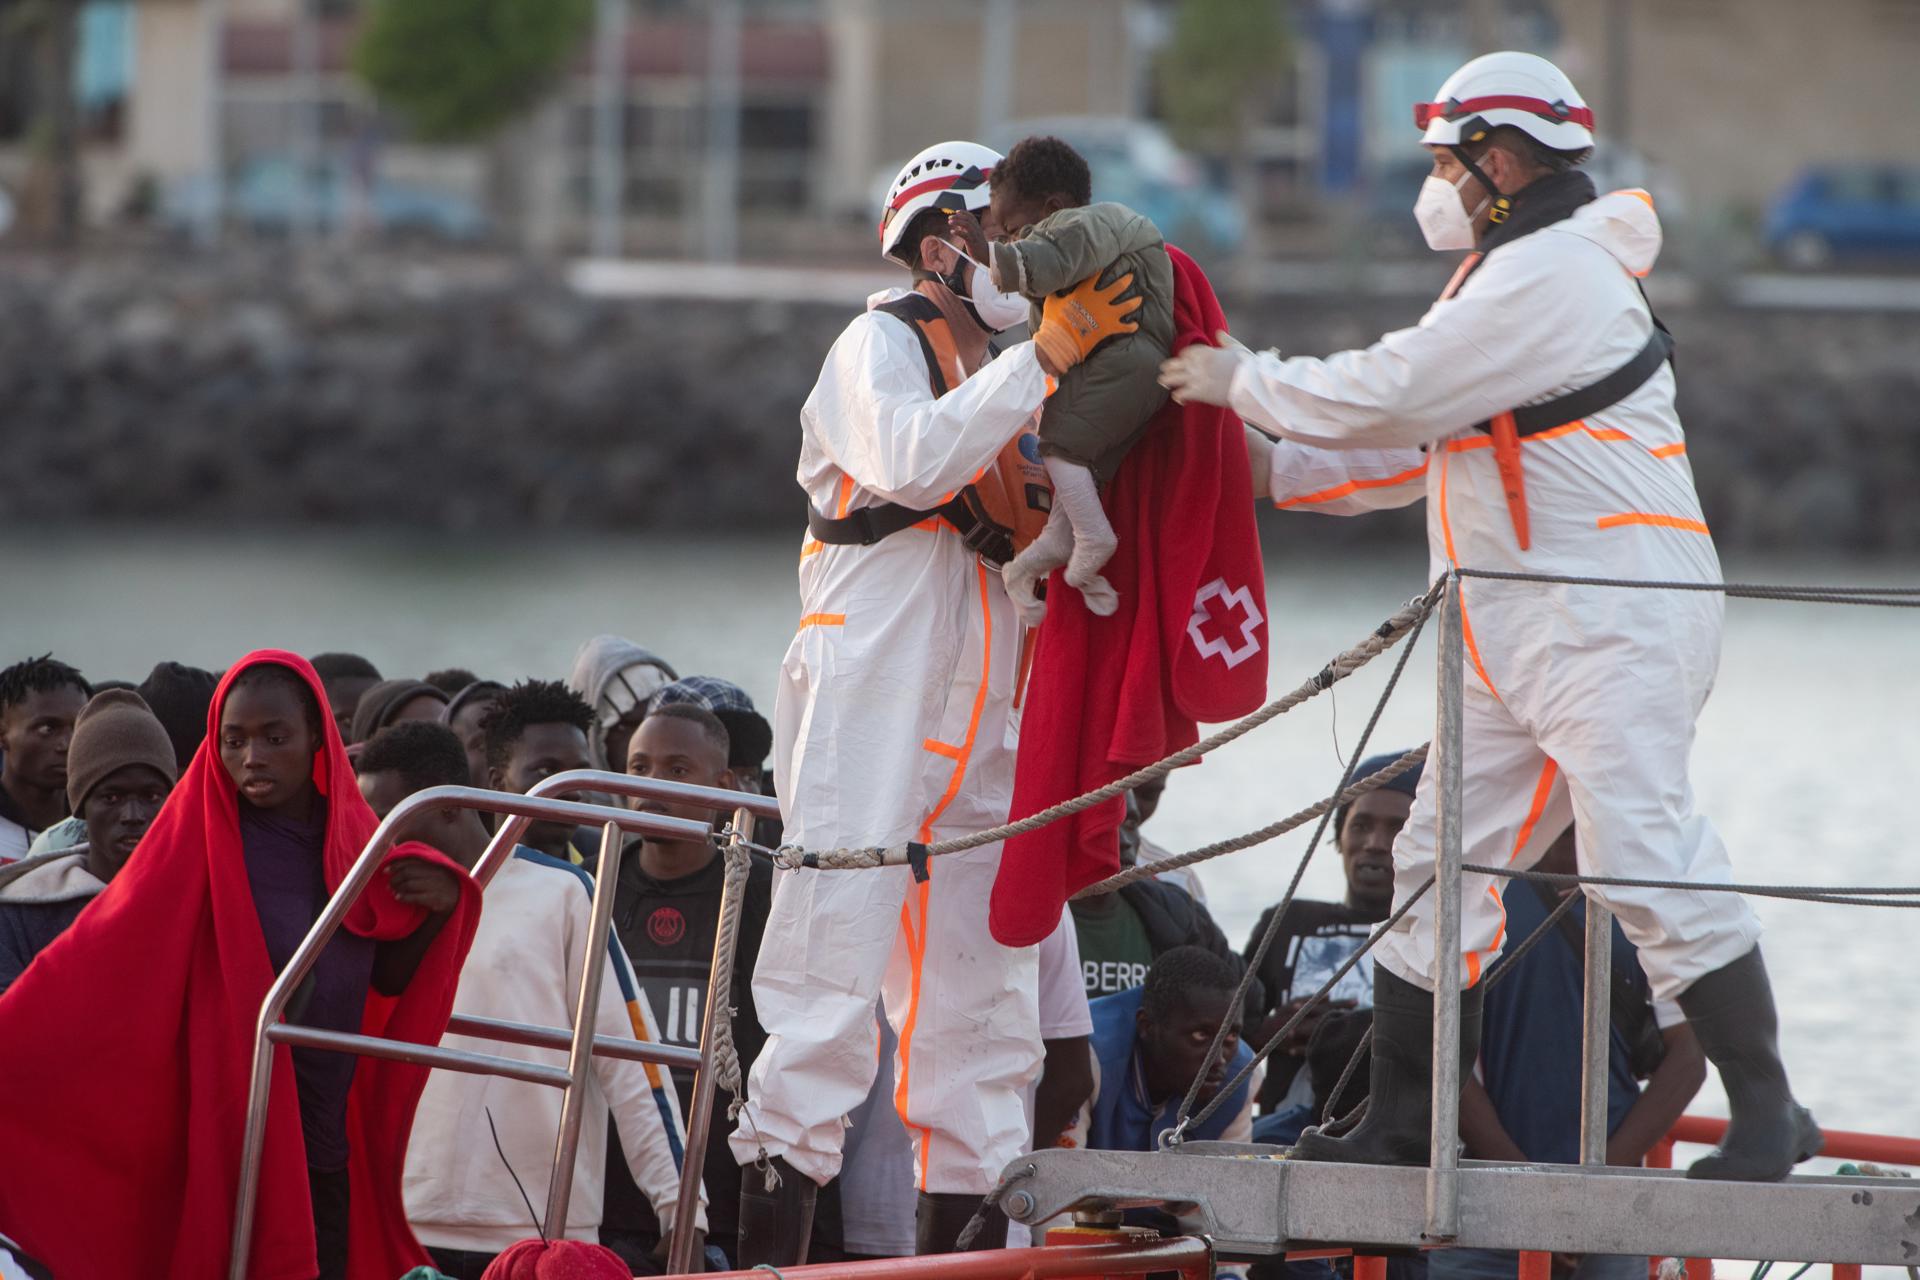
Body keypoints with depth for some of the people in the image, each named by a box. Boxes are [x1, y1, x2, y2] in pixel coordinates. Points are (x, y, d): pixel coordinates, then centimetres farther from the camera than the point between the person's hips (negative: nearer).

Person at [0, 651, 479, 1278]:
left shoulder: (347, 833, 7)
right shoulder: (199, 838, -8)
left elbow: (387, 980, 16)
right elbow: (96, 962, -15)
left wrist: (436, 910, -3)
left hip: (330, 1150, 5)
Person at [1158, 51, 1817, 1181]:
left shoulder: (1552, 276, -13)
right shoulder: (1514, 282, 22)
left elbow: (1387, 396, -15)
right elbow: (1417, 446, 24)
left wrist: (1246, 382, -1)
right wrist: (1274, 468, 15)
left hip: (1619, 620, -11)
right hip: (1523, 641, 11)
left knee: (1644, 860, -18)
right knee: (1444, 865, 9)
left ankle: (1768, 1115, -16)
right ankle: (1402, 1126, 13)